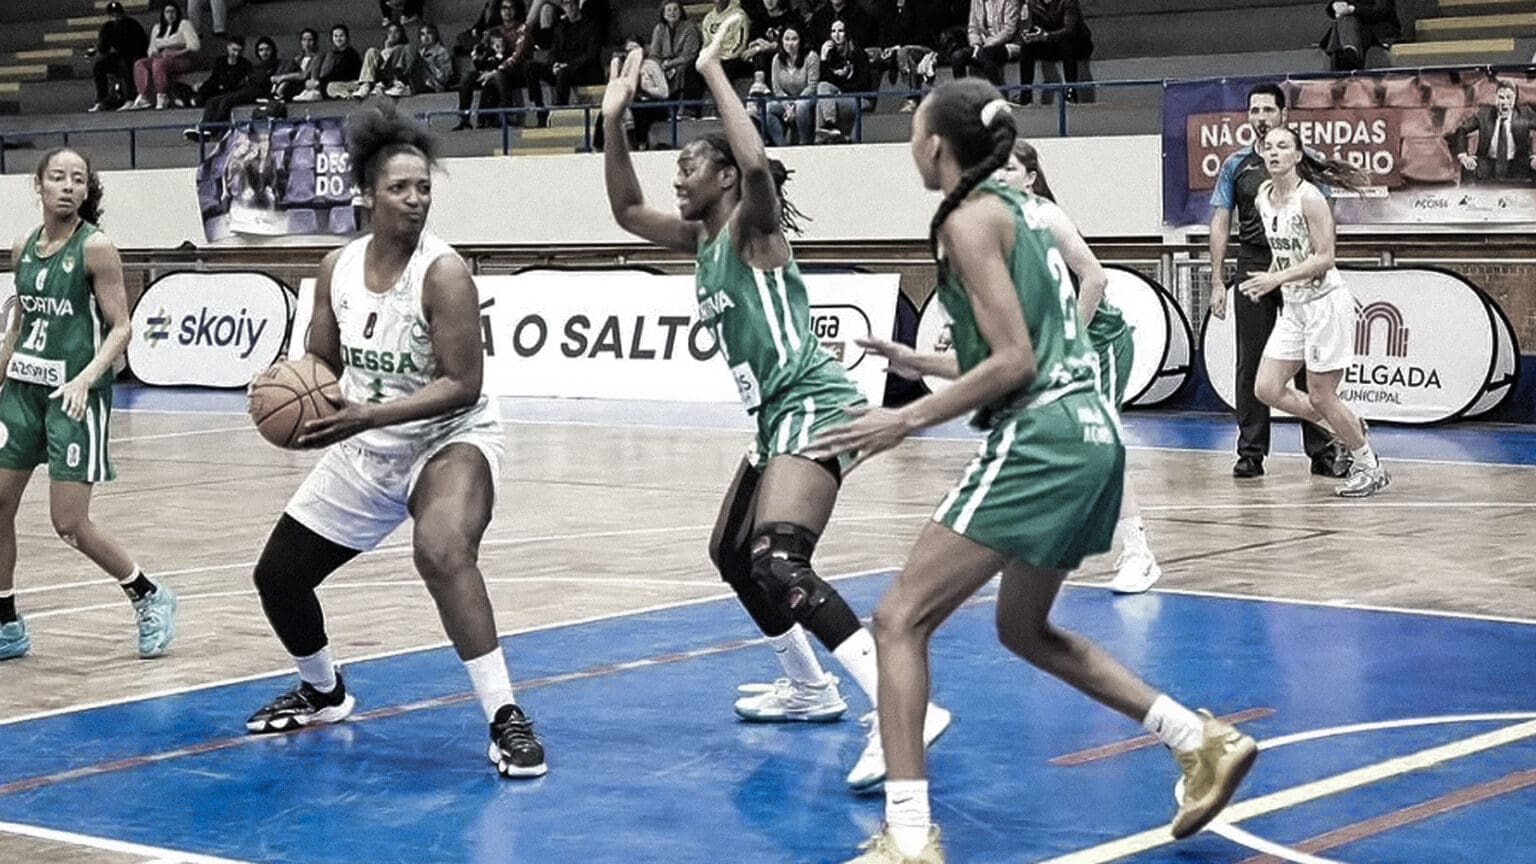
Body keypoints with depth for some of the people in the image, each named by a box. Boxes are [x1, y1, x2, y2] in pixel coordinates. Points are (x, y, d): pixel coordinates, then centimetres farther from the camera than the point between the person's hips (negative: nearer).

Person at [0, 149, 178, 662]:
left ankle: (150, 599, 15)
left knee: (69, 524, -6)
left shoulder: (95, 248, -10)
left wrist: (85, 378, -25)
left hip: (75, 394, -6)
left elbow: (120, 328, -11)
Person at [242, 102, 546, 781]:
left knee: (443, 551, -37)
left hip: (449, 439, -7)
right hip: (365, 449, 7)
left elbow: (463, 386, -24)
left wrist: (368, 415, -32)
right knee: (277, 575, 13)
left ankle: (505, 720, -30)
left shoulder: (443, 273, -21)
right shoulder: (338, 267, -3)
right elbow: (322, 360, 8)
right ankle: (323, 693, 42)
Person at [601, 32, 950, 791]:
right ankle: (810, 689, 36)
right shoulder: (700, 241, 16)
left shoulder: (752, 227, -7)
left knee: (778, 565, -26)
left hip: (813, 406, -10)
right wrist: (613, 122, 8)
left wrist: (712, 72, -19)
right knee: (732, 555, 22)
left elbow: (757, 163, -28)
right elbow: (626, 210, 20)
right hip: (776, 416, 10)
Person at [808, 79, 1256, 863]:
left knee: (900, 619, -7)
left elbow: (1014, 361, -16)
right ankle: (1202, 741, 23)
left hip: (1037, 441, -10)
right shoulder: (1018, 206, 17)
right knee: (1025, 629, 25)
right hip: (1087, 432, 10)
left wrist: (906, 420, -14)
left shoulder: (970, 219, -9)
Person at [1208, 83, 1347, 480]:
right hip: (1253, 267, 1)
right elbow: (1221, 224, 7)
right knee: (1252, 365, 2)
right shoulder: (1236, 165, 8)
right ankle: (1251, 452, 9)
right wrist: (1218, 282, 0)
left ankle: (1322, 451, 6)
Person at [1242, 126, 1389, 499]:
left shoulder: (1310, 198, -16)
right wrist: (1266, 280, 8)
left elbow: (1324, 258, -19)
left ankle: (1370, 468, 16)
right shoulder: (1264, 196, 7)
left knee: (1321, 397, -3)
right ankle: (1351, 431, 20)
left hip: (1325, 301, -8)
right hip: (1293, 305, 8)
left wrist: (1278, 278, -25)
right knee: (1268, 389, 1)